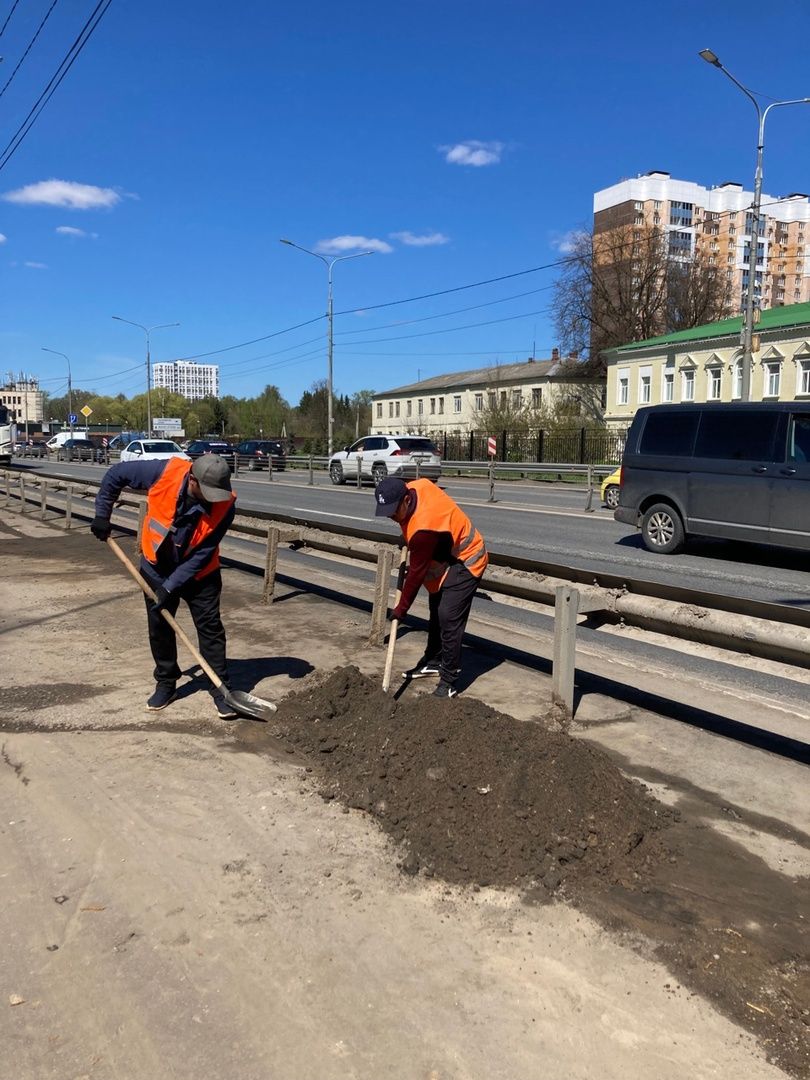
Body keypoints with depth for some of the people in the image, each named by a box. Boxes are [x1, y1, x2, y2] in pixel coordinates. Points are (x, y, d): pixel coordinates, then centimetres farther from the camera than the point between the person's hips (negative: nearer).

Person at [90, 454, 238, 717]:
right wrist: (102, 515, -12)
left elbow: (202, 555, -23)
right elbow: (116, 474, -11)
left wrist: (170, 587, -24)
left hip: (200, 573, -1)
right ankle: (166, 683, 26)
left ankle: (220, 687, 9)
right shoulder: (164, 473, -27)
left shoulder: (225, 505, -28)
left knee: (210, 628, -2)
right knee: (159, 627, 10)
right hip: (156, 568, 2)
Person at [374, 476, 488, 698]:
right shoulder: (417, 486, -13)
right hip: (448, 557, 10)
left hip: (465, 563, -10)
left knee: (448, 620, -15)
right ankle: (433, 661, 36)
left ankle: (448, 682, -8)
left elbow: (417, 572, -27)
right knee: (436, 613, 19)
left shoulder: (423, 528, -36)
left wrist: (401, 609, -16)